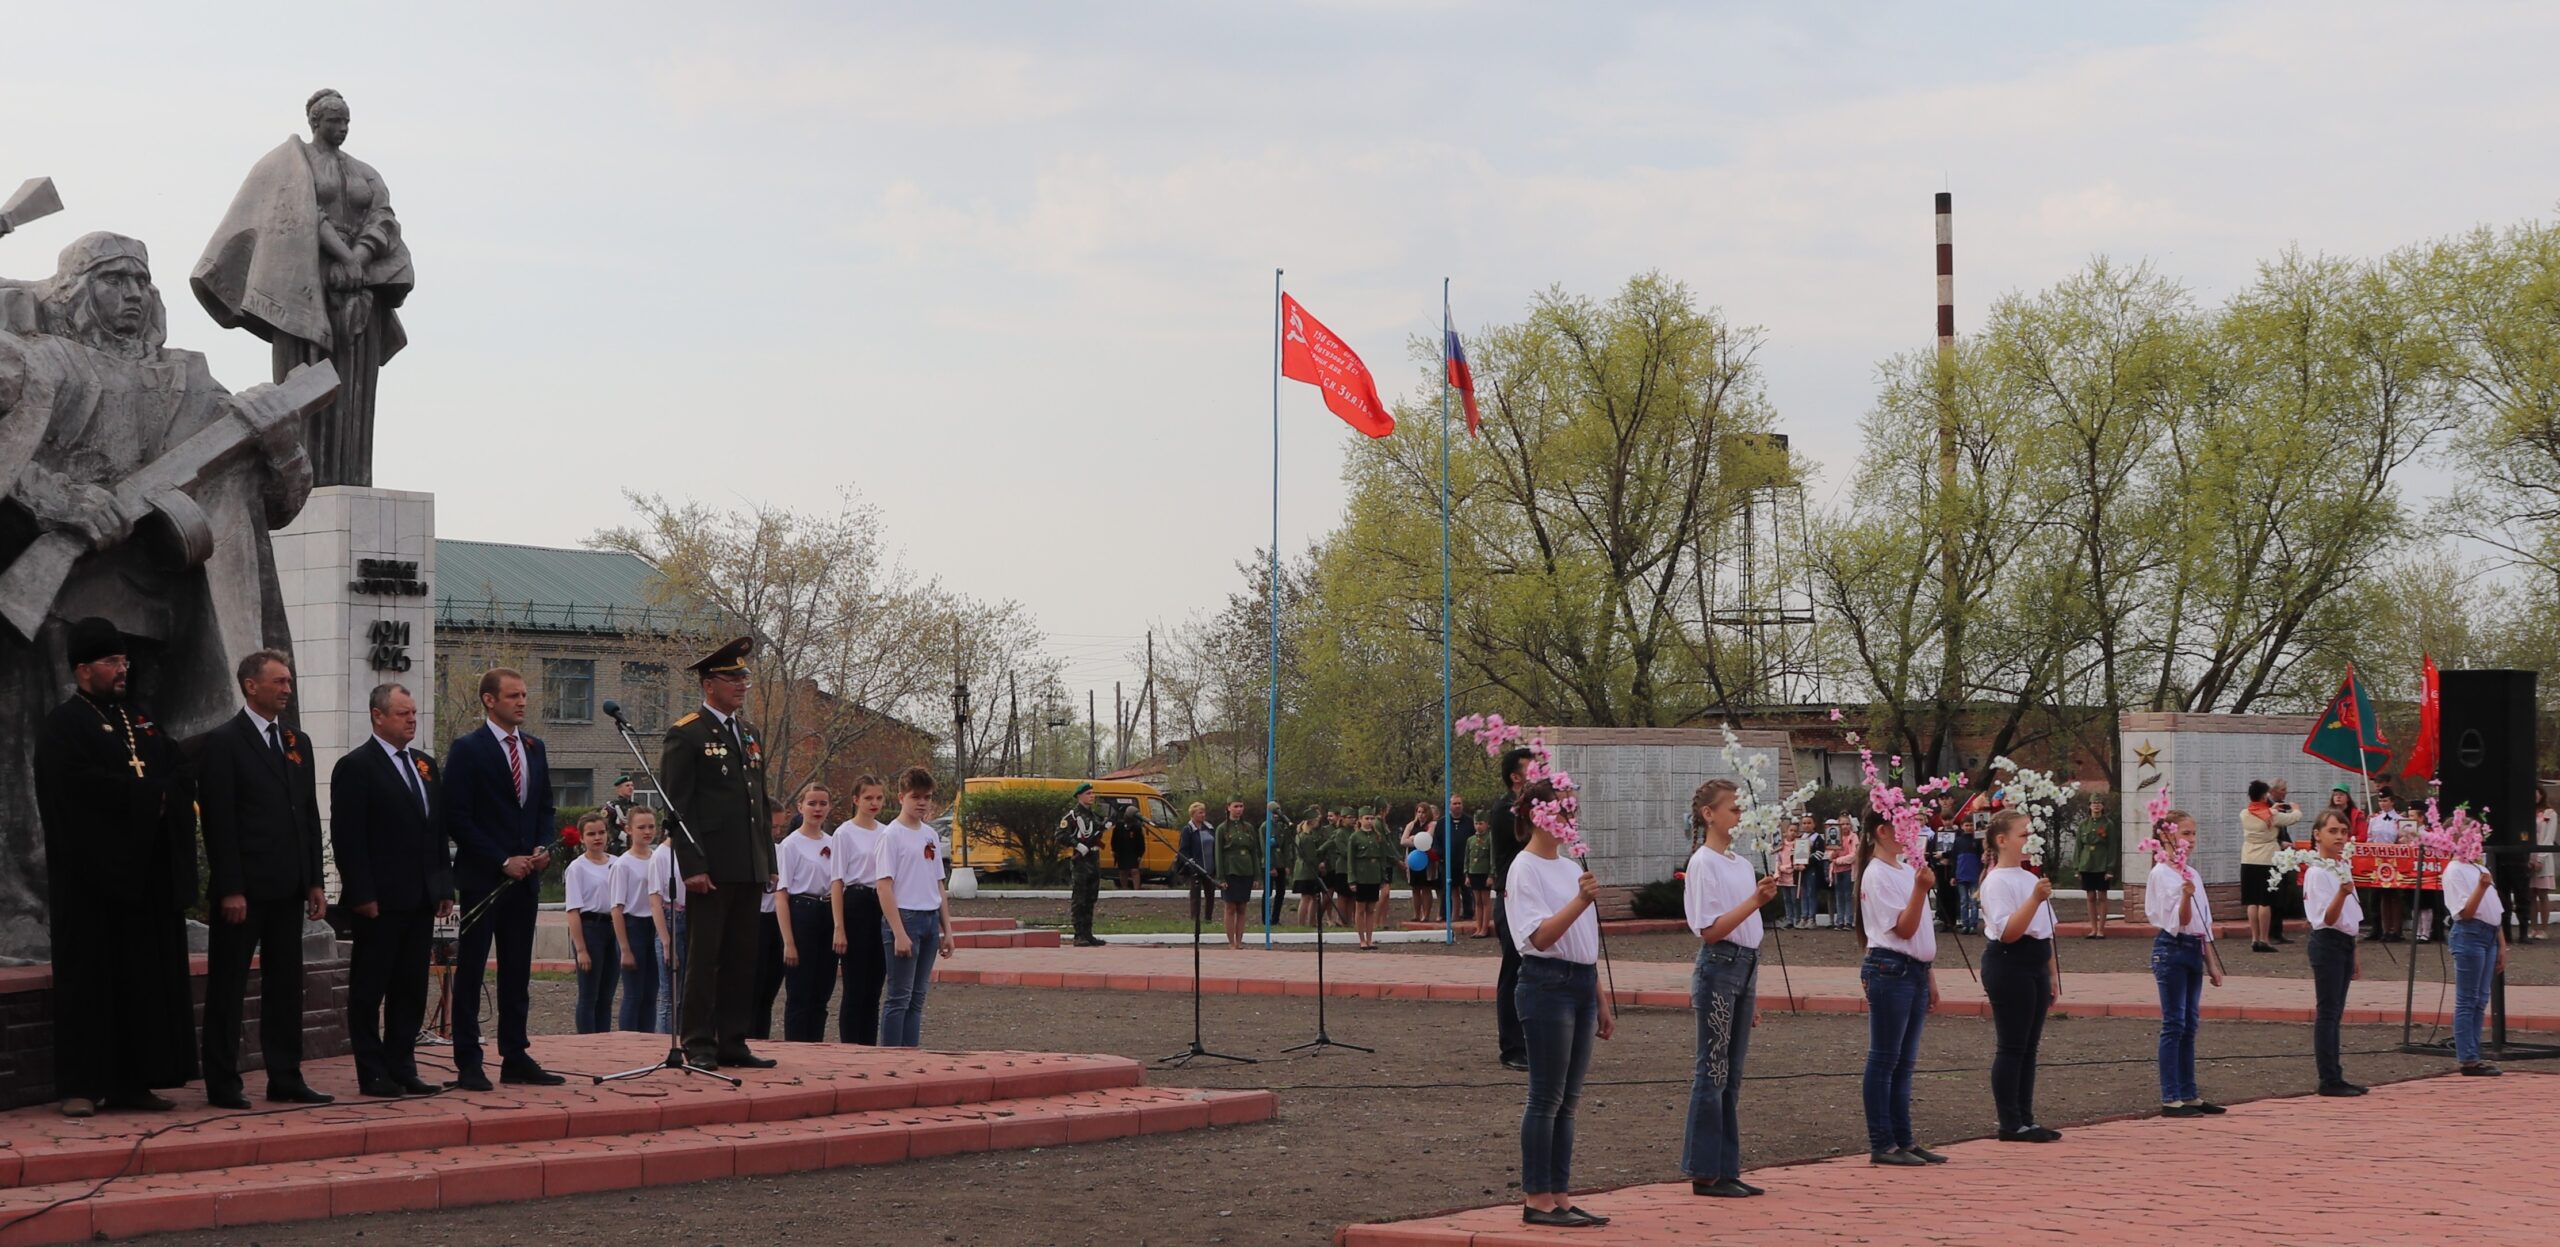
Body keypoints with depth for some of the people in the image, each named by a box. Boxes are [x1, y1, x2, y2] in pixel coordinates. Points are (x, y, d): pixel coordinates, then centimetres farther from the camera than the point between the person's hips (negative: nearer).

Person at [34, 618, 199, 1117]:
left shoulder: (141, 720, 17)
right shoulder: (63, 726, -4)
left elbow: (181, 780, 8)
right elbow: (86, 784, -19)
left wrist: (134, 793, -11)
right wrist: (150, 794, -11)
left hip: (146, 872, 6)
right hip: (91, 871, -6)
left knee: (144, 978, 4)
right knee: (88, 977, -3)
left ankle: (133, 1081, 9)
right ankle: (80, 1086, 0)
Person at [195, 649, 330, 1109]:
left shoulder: (297, 743, 14)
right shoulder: (222, 743, -7)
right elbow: (218, 823, -12)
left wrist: (314, 881, 10)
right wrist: (230, 890, -16)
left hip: (287, 888, 7)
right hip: (243, 890, -7)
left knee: (285, 986, 9)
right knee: (228, 988, 1)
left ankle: (285, 1079, 15)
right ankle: (222, 1084, 5)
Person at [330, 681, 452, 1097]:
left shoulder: (425, 766, 15)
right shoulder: (355, 767, -7)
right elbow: (347, 837, -12)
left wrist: (444, 887, 12)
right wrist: (361, 895, -17)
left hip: (420, 900, 7)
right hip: (379, 902, -7)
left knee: (412, 989, 9)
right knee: (369, 989, 1)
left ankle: (402, 1068, 15)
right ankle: (373, 1074, 5)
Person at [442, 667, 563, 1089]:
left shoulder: (535, 747, 12)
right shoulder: (466, 749, -7)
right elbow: (457, 818, -11)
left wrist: (544, 847, -1)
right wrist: (503, 861, -14)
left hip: (525, 876, 6)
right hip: (483, 877, -6)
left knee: (517, 971, 9)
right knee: (470, 970, -1)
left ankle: (516, 1057, 14)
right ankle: (468, 1064, 1)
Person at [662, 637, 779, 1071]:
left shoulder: (750, 734, 18)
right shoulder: (686, 734, -5)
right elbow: (677, 805, -10)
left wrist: (768, 863, 16)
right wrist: (691, 866, -16)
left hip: (749, 870, 7)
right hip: (710, 868, -7)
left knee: (742, 960, 8)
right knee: (703, 958, -3)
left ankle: (732, 1043, 13)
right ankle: (699, 1046, 1)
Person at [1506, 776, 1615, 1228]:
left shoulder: (1571, 868, 16)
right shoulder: (1525, 869, -10)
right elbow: (1541, 937, -20)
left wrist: (1601, 1002, 20)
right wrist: (1581, 901, -33)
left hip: (1582, 985, 8)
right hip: (1548, 984, -8)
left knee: (1567, 1100, 9)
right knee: (1546, 1097, -5)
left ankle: (1559, 1197, 13)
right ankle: (1536, 1200, 0)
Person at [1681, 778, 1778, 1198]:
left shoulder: (1740, 863, 15)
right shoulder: (1703, 863, -10)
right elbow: (1711, 929, -16)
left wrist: (1754, 971, 18)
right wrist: (1755, 901, -24)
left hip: (1745, 965, 8)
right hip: (1719, 967, -8)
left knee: (1731, 1075, 10)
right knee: (1712, 1072, -5)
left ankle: (1726, 1170, 14)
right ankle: (1704, 1172, -1)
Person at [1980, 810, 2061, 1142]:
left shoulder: (2031, 878, 17)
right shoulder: (1997, 881, -10)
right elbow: (2008, 932, -20)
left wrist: (2052, 973, 19)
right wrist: (2035, 899, -29)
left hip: (2036, 965, 9)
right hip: (2009, 964, -9)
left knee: (2029, 1046, 9)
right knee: (2012, 1046, -6)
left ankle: (2025, 1120, 14)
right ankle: (2010, 1123, -2)